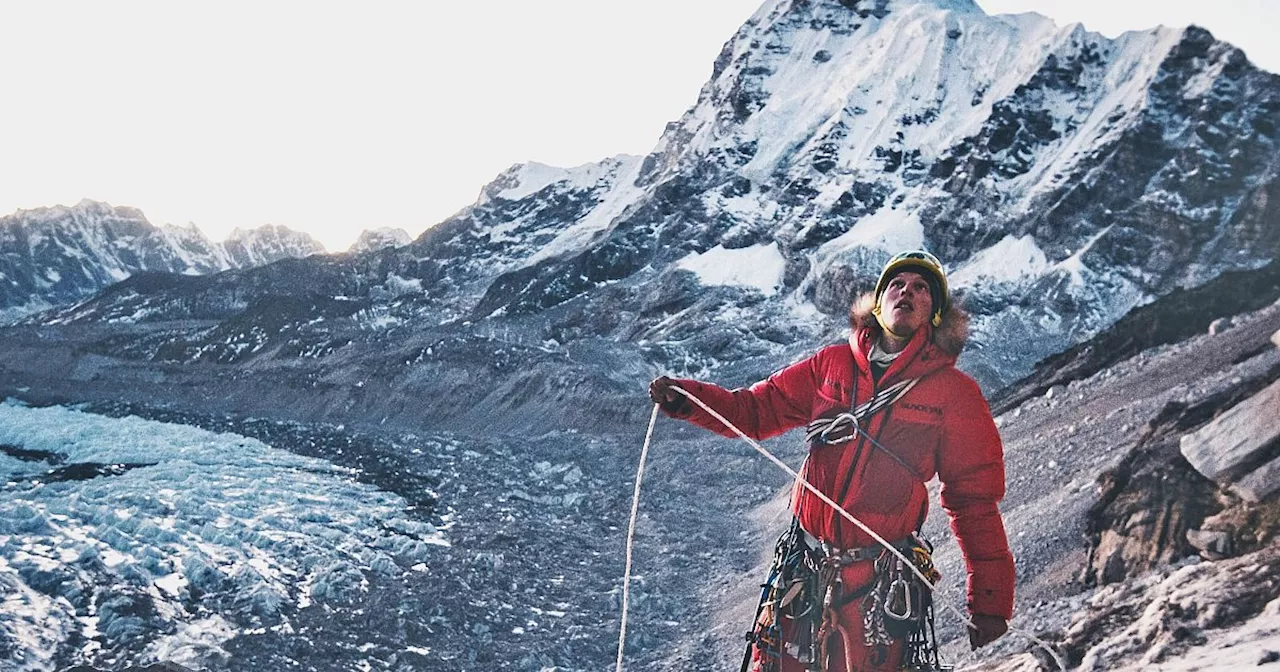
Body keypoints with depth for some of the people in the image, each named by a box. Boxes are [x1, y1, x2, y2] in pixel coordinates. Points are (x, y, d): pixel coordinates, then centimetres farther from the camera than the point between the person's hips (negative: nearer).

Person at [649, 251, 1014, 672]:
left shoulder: (955, 392, 1)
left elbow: (975, 498, 2)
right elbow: (757, 410, 14)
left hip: (879, 585, -3)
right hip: (801, 570, 3)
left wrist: (989, 599, 0)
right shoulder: (832, 364, 9)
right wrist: (685, 399, -2)